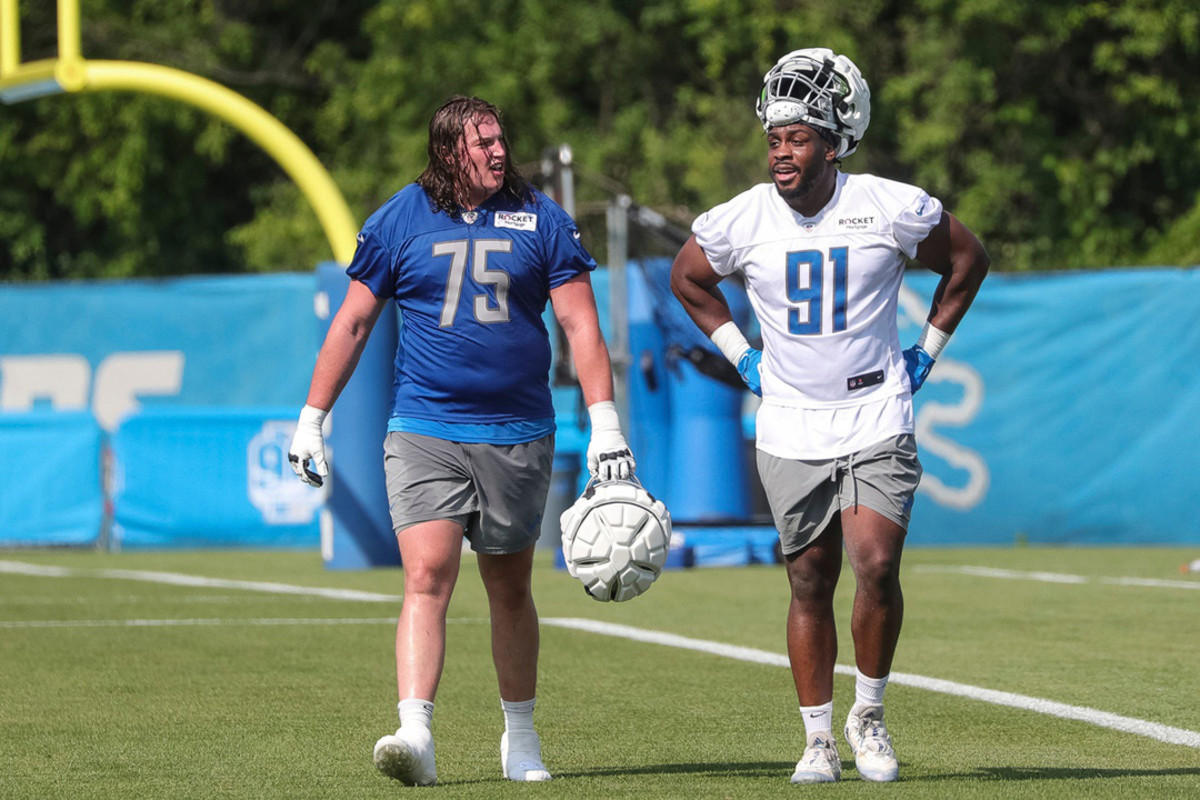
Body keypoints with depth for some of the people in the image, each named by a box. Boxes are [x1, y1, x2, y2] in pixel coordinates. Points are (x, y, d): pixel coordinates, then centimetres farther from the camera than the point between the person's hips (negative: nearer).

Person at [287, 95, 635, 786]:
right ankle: (415, 733, -26)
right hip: (425, 434, -1)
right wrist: (311, 420, 7)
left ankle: (521, 735, 26)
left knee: (510, 589, 12)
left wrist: (605, 422, -8)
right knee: (427, 578, -16)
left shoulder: (540, 218, 3)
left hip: (518, 436, 1)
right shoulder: (400, 220, 2)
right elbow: (353, 323, 9)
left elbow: (580, 322, 2)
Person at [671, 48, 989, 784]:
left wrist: (927, 352, 7)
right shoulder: (742, 221, -5)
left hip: (878, 424, -2)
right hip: (792, 432, 2)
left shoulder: (891, 209, -9)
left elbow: (968, 261, 8)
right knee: (810, 586, 5)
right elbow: (688, 278, 16)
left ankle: (869, 715, 5)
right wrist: (742, 356, 10)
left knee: (877, 566, -16)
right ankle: (819, 741, 16)